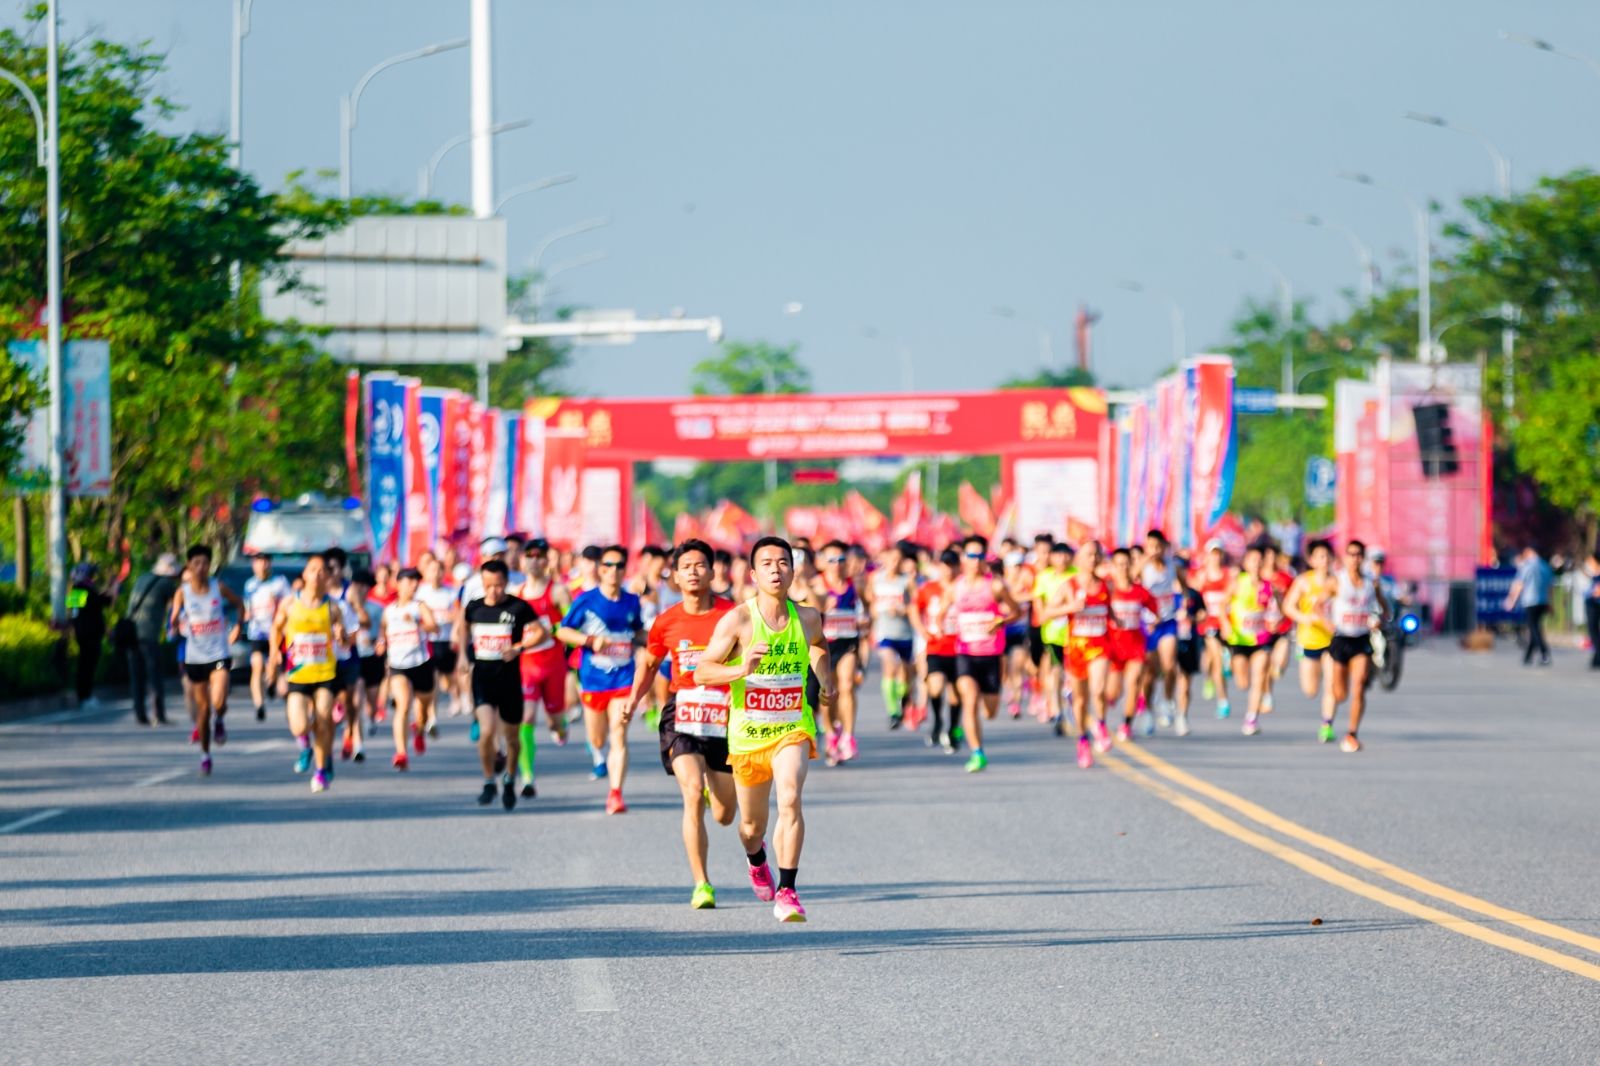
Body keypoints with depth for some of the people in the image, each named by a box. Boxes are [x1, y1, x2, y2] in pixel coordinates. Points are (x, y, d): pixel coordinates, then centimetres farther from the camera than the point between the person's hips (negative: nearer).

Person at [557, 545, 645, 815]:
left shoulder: (631, 601, 5)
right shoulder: (586, 601, -5)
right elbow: (563, 631, -2)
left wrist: (644, 640, 1)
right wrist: (590, 640, -17)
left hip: (623, 678, 0)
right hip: (593, 679, 0)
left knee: (619, 736, -13)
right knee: (598, 739, 13)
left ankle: (615, 793, -15)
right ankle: (599, 756, 51)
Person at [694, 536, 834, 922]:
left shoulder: (807, 618, -1)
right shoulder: (738, 620, -12)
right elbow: (701, 672, -14)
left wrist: (827, 681, 11)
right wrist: (741, 670, -31)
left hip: (793, 727, 0)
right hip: (748, 731, 0)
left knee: (790, 797, -26)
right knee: (753, 824, 14)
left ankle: (787, 892, -23)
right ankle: (757, 861, 51)